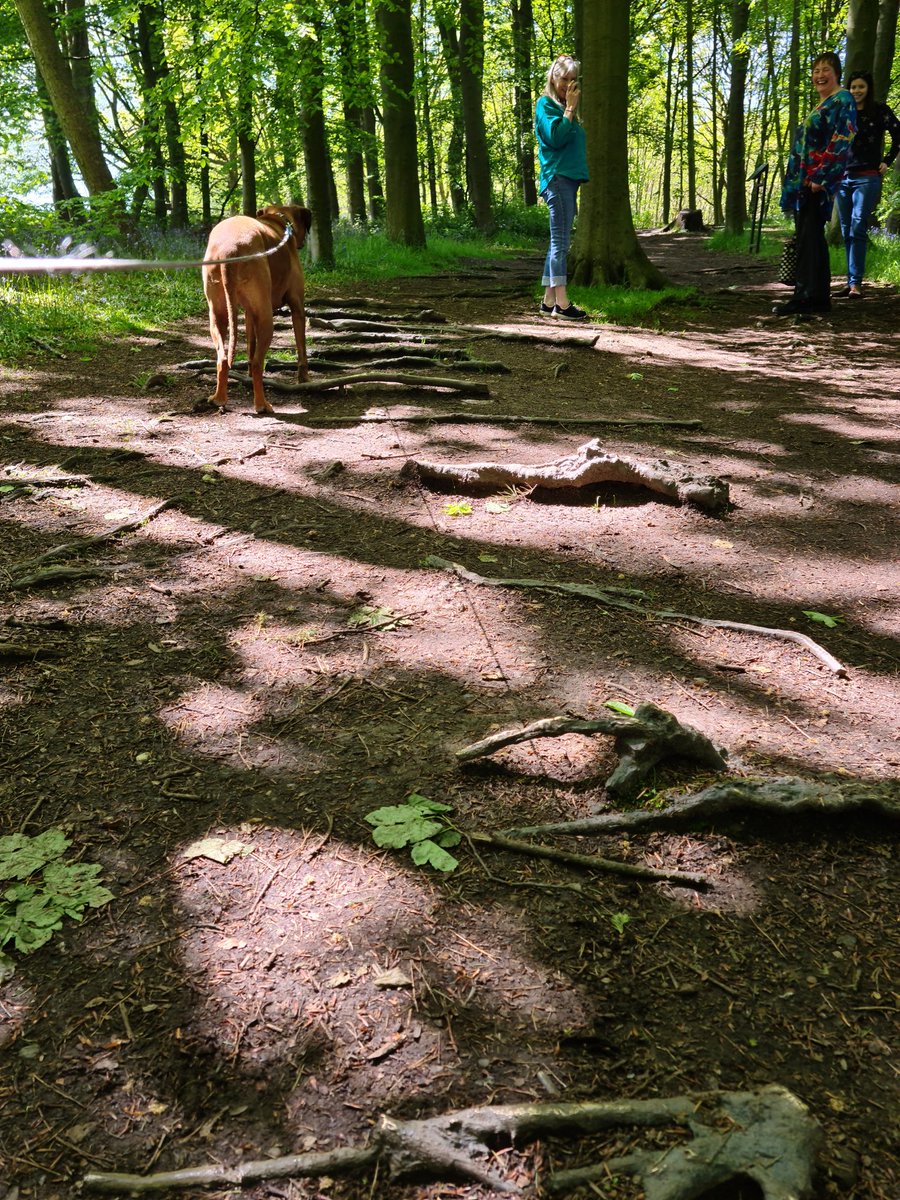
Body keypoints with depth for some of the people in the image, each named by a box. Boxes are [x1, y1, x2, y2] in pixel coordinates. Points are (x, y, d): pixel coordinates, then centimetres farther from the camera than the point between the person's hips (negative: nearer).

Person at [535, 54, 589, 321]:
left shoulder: (564, 107, 22)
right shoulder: (546, 104, -1)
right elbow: (556, 138, -16)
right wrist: (570, 108, -11)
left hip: (569, 179, 9)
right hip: (557, 178, -9)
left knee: (559, 242, 7)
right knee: (561, 241, -13)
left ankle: (549, 301, 8)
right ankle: (561, 303, -15)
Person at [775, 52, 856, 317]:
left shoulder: (843, 100, -5)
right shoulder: (821, 105, 23)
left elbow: (841, 141, -16)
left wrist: (820, 177, -22)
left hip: (819, 181, -10)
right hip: (806, 181, 10)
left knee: (809, 237, -13)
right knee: (810, 237, 9)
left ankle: (807, 296, -13)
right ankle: (818, 297, 13)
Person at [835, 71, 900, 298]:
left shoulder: (880, 111, 2)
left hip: (867, 178, -5)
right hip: (843, 177, 5)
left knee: (858, 227, -16)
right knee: (847, 231, 4)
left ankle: (856, 283, -20)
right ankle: (851, 281, 7)